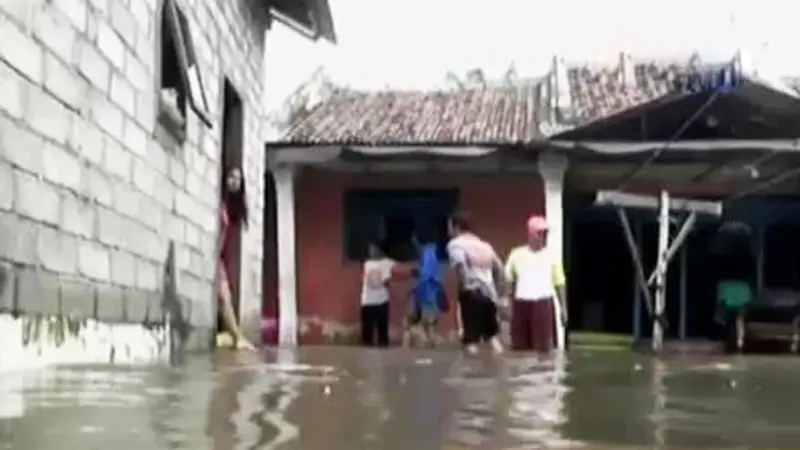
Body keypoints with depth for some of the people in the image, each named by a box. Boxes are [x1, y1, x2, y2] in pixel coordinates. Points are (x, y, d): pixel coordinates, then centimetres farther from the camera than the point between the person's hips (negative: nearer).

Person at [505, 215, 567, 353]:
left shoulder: (551, 256, 5)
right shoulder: (517, 254, 6)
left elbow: (560, 284, 7)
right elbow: (508, 281, 8)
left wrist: (563, 307, 1)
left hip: (543, 304, -1)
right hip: (521, 304, 1)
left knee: (544, 345, 0)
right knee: (520, 345, 6)